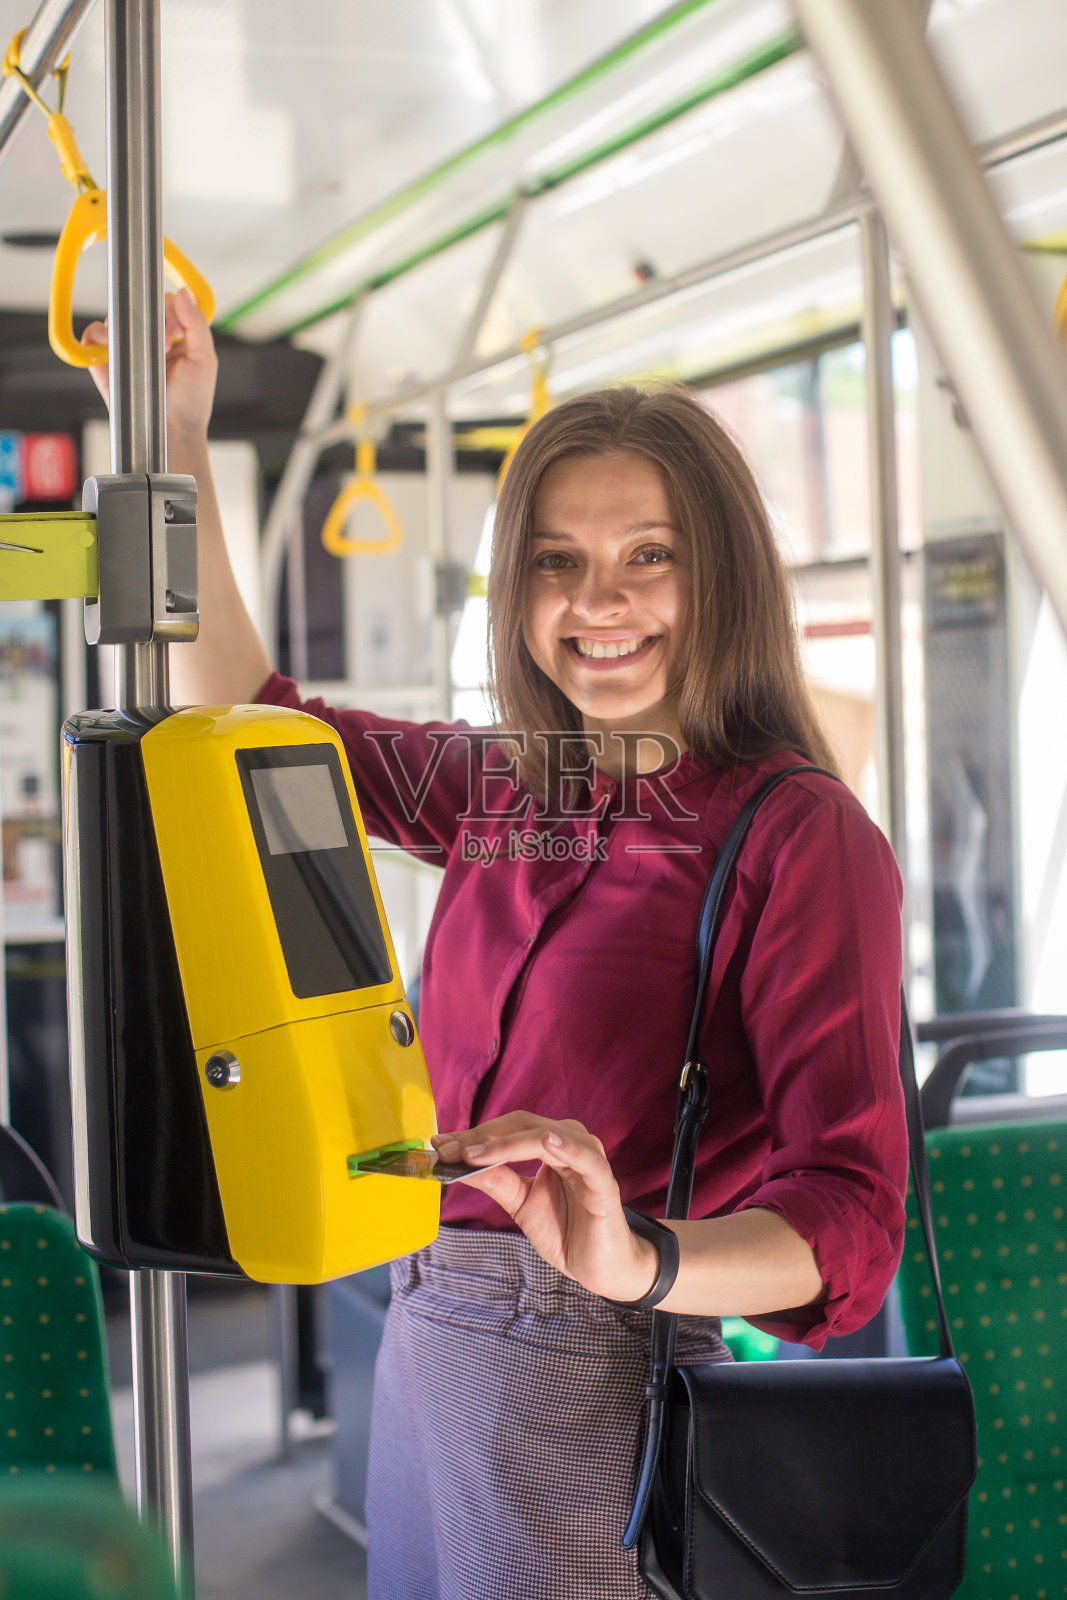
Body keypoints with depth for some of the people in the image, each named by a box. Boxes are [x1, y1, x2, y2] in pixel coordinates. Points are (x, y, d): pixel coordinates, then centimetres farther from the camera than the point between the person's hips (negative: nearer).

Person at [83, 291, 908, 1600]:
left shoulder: (799, 833, -14)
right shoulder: (501, 790, 6)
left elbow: (848, 1219, -19)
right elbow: (243, 717, 17)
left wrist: (638, 1264, -39)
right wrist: (173, 445, 11)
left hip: (599, 1387, -6)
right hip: (422, 1347, 6)